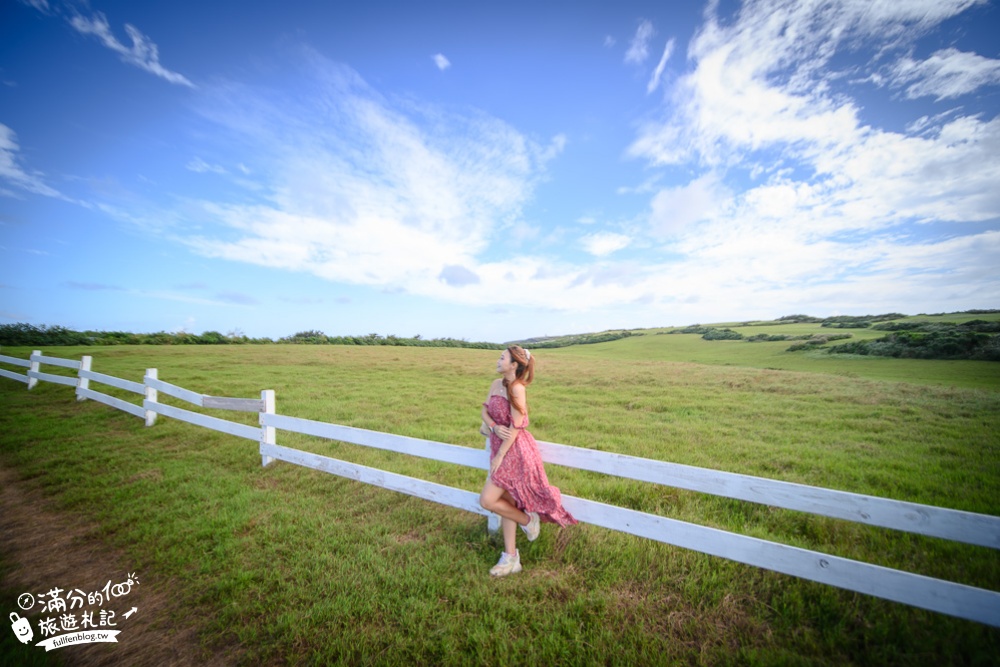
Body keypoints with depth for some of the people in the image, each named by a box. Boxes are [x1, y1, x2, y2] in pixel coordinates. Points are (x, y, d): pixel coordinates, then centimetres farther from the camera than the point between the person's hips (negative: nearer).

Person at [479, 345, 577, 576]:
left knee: (487, 501, -6)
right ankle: (511, 558, 31)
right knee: (506, 503, 15)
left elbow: (515, 427, -20)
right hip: (499, 447, 8)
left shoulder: (517, 388, -20)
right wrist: (494, 427, -14)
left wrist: (499, 456, -15)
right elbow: (485, 411, 7)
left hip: (515, 451, -8)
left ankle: (527, 520, 19)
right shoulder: (496, 383, 3)